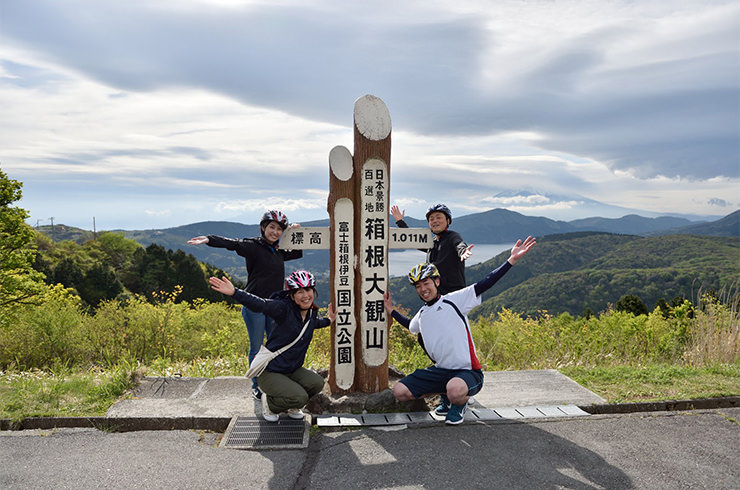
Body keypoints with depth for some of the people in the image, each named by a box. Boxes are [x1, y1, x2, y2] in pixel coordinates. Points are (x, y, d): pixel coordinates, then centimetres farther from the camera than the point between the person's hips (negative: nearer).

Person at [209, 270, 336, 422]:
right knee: (300, 398, -26)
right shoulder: (284, 308, -19)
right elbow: (259, 304, -35)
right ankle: (269, 403, 7)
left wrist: (329, 320, 35)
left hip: (292, 370, 7)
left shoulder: (312, 313, 4)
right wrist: (234, 292, -48)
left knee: (317, 383, -20)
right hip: (269, 372, -7)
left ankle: (292, 406, 11)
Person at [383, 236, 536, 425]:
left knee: (455, 391, -40)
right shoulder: (422, 314, 13)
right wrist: (391, 311, 32)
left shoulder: (454, 300, -6)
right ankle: (446, 395, 15)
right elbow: (410, 325, 38)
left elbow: (484, 285, -17)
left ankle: (459, 403, 1)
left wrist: (512, 260, -25)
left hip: (467, 371, -7)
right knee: (399, 392, -5)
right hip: (439, 371, 7)